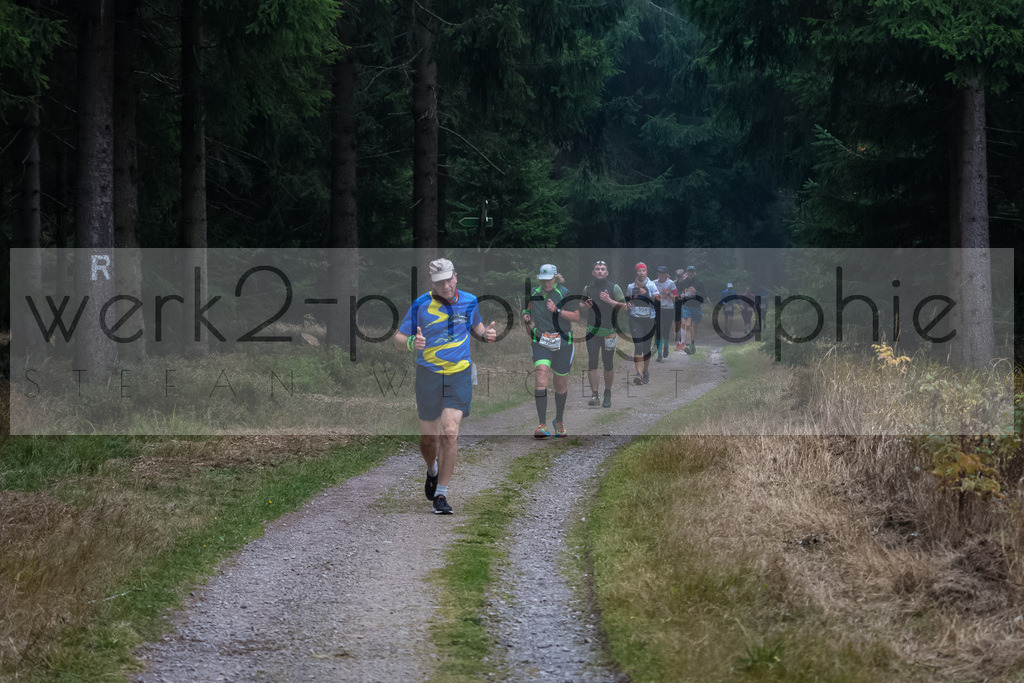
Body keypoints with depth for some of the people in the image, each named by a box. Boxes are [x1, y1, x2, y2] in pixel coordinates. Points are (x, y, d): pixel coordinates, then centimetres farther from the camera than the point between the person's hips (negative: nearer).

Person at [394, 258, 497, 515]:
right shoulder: (421, 305, -7)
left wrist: (485, 334, -1)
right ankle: (432, 471, 40)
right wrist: (411, 342, -24)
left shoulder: (469, 301, 2)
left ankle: (441, 494, -6)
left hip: (459, 375, 1)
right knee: (428, 437, 5)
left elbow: (476, 326, 22)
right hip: (428, 375, -1)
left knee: (450, 433, -14)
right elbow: (398, 337, -1)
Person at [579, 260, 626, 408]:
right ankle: (595, 396, -10)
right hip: (592, 330, 1)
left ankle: (607, 395, 21)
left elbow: (624, 306, 0)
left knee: (608, 365, 4)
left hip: (609, 332, -1)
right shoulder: (587, 288, 8)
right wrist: (585, 305, -2)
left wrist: (609, 301, -15)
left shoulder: (614, 288, 1)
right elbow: (581, 304, 22)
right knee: (592, 363, -9)